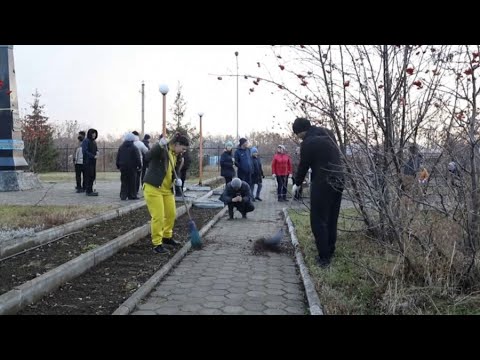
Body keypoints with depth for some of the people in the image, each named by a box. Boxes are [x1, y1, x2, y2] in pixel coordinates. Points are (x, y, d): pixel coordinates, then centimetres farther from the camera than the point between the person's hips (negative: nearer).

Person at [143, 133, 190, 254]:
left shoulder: (174, 154, 13)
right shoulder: (161, 149, -12)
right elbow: (147, 157, -29)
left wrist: (176, 180, 2)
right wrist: (159, 145, -40)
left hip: (167, 189, 9)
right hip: (153, 187, -9)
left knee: (171, 214, 15)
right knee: (158, 216, -7)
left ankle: (167, 237, 36)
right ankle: (157, 244, 5)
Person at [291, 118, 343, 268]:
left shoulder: (308, 142, -11)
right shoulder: (326, 134, 13)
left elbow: (303, 165, -4)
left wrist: (297, 184, 13)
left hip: (322, 184, -8)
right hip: (338, 182, 8)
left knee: (318, 221, -2)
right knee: (331, 220, 14)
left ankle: (324, 257, -2)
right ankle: (330, 253, 21)